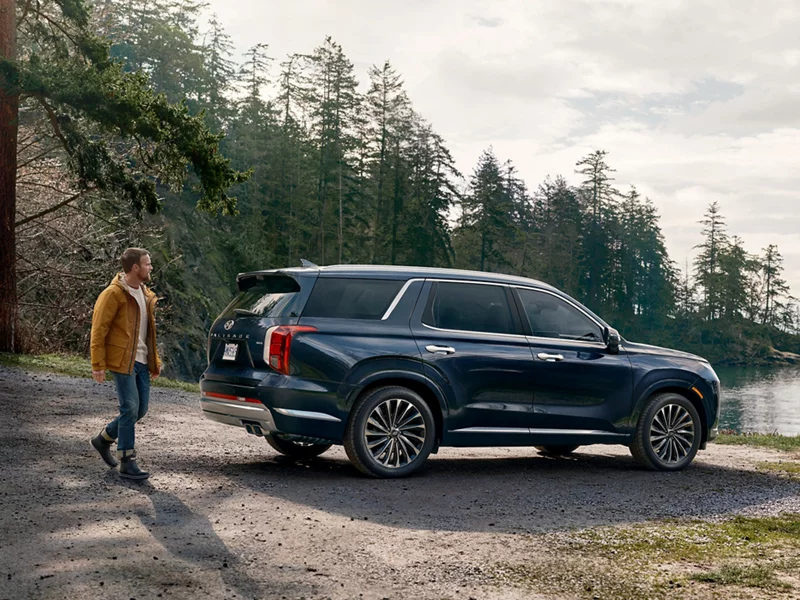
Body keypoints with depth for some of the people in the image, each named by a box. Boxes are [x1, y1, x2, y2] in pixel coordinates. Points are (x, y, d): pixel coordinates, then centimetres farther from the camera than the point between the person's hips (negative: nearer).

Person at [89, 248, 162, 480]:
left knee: (140, 410, 9)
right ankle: (127, 463, -1)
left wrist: (155, 360, 17)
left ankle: (103, 439, 30)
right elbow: (99, 330, -12)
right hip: (123, 361, -8)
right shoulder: (114, 294, -11)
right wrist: (98, 365, -16)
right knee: (130, 409, -9)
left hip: (142, 362, 8)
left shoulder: (146, 295, 15)